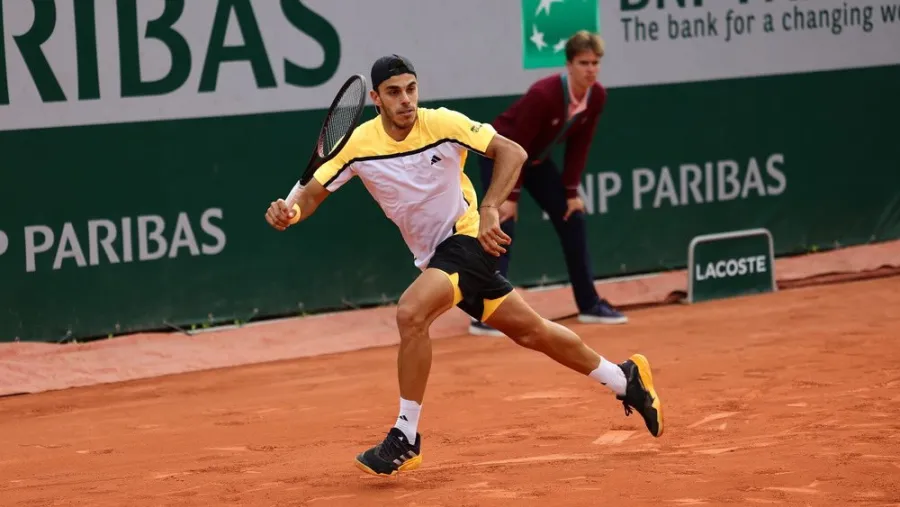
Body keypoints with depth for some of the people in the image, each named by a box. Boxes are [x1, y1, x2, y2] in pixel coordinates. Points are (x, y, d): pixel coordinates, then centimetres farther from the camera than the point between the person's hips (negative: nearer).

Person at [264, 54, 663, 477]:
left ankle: (405, 439, -17)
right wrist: (289, 211, -29)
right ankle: (624, 378, 35)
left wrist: (489, 209, -29)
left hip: (469, 239, -5)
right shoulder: (358, 144, -7)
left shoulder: (442, 123, -17)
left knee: (411, 313, -28)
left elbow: (512, 152, -17)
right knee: (530, 331, 15)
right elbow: (312, 192, -6)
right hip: (434, 255, 5)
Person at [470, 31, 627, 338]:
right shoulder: (544, 94, -34)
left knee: (573, 221, 6)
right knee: (503, 229, -18)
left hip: (537, 159, 8)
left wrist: (572, 192, -4)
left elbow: (578, 146, -3)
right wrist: (511, 195, -26)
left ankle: (589, 304, 16)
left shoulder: (597, 97, -13)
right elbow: (516, 146, -28)